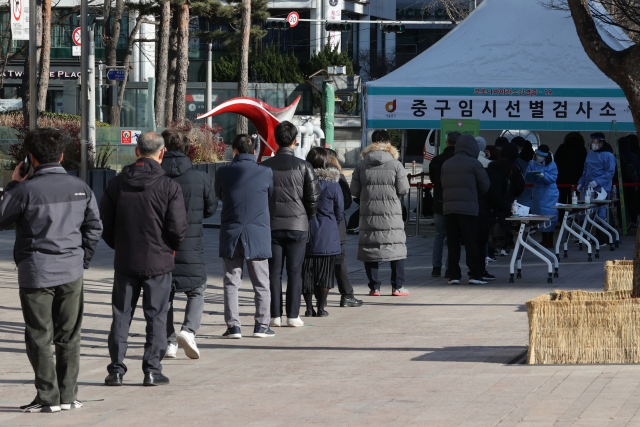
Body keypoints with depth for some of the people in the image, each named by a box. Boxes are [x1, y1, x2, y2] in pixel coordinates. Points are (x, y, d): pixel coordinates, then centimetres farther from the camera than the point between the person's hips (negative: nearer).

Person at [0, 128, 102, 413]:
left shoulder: (26, 189, -13)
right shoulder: (80, 188, 3)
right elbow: (95, 226, 8)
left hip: (36, 273, -4)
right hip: (71, 272, 4)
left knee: (40, 338, 3)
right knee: (69, 337, 11)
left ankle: (48, 397, 2)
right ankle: (68, 395, 12)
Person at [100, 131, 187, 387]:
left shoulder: (116, 184, 0)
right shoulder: (169, 187, -10)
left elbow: (105, 224, 3)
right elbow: (178, 229, -11)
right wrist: (172, 248, 9)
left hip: (125, 261, 3)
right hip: (158, 261, -3)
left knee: (121, 315, 10)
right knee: (156, 317, 5)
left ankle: (116, 369, 10)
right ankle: (152, 370, 5)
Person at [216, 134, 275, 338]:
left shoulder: (223, 173, -4)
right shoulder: (265, 173, -6)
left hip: (231, 235, 0)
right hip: (258, 235, 0)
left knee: (231, 283, 5)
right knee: (261, 283, 9)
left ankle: (233, 325, 1)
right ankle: (261, 325, 9)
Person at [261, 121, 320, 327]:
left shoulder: (265, 166, 1)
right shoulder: (303, 166, -3)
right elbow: (313, 197, -2)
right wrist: (307, 217, 16)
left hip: (272, 225, 1)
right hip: (297, 225, -1)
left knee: (274, 272, 4)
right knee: (294, 272, 2)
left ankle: (275, 316, 2)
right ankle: (293, 316, 0)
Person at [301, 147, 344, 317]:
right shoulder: (333, 184, -7)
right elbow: (339, 212, 1)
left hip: (305, 233, 1)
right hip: (327, 236, -1)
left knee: (306, 272, 8)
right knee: (325, 273, 7)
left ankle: (309, 308, 10)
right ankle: (321, 308, 7)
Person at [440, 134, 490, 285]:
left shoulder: (446, 164, 13)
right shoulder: (473, 163, -3)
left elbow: (443, 184, 16)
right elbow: (485, 185, 0)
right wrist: (475, 192, 20)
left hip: (448, 207, 4)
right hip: (468, 208, -4)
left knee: (453, 242, 6)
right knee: (471, 242, -1)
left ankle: (454, 275, 4)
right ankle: (474, 274, -2)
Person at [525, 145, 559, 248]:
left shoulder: (552, 165, -4)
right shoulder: (533, 164, 6)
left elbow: (553, 178, -15)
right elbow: (527, 179, -1)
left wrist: (544, 175, -31)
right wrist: (529, 175, -23)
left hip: (549, 194, -4)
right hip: (538, 193, 4)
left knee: (550, 216, -6)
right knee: (540, 215, 6)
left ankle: (549, 240, 0)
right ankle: (544, 239, 15)